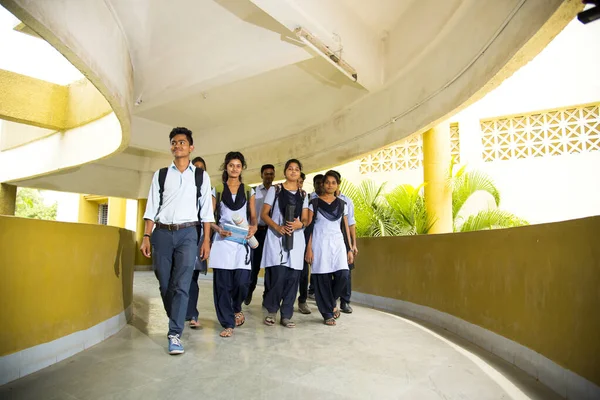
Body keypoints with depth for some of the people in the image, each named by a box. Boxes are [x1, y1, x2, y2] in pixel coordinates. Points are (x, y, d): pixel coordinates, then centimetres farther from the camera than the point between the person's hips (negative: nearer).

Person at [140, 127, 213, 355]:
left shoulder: (201, 176, 7)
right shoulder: (160, 175, 10)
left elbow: (206, 209, 5)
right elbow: (151, 208, 7)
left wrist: (206, 239, -2)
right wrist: (146, 236, -1)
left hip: (187, 233, -2)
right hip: (162, 233, 2)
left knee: (181, 285, -7)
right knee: (165, 285, 9)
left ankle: (175, 334, 0)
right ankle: (177, 322, 31)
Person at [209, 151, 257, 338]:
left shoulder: (248, 191, 13)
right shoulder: (217, 190, 9)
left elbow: (253, 215, 11)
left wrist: (253, 227, -11)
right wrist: (218, 229, -14)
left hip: (242, 240, 1)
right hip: (223, 240, -1)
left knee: (242, 281, -6)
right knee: (222, 283, -3)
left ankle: (236, 309, 26)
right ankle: (228, 323, 9)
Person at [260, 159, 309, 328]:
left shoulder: (303, 194, 15)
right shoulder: (274, 190, 6)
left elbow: (305, 219, 11)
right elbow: (264, 214, 1)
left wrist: (299, 224, -13)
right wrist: (277, 227, -16)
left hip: (296, 238, 3)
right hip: (276, 237, -3)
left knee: (292, 277, 0)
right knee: (278, 275, -12)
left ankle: (286, 315, 11)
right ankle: (271, 310, 9)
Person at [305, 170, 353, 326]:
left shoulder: (342, 204, 11)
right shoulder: (314, 203, 2)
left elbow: (346, 227, 11)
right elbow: (309, 227, -1)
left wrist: (350, 249, 5)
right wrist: (309, 248, -9)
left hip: (337, 243, 3)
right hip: (320, 244, -2)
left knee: (343, 275, -11)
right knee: (323, 278, -2)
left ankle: (331, 302, 18)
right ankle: (328, 314, 14)